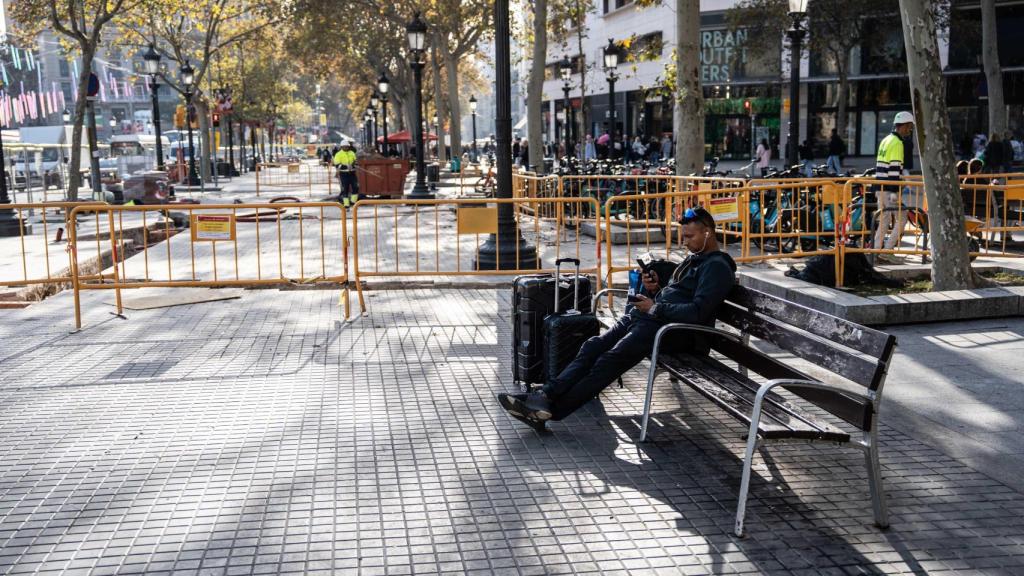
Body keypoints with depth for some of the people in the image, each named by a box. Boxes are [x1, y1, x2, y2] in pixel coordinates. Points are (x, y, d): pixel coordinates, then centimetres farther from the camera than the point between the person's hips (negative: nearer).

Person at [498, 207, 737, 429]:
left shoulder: (717, 267, -6)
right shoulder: (693, 259, 26)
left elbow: (697, 312, -19)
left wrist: (655, 308, -13)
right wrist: (656, 287, 10)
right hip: (644, 317, 9)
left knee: (610, 360, -24)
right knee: (592, 347, -11)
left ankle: (553, 409, -30)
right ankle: (545, 395, -24)